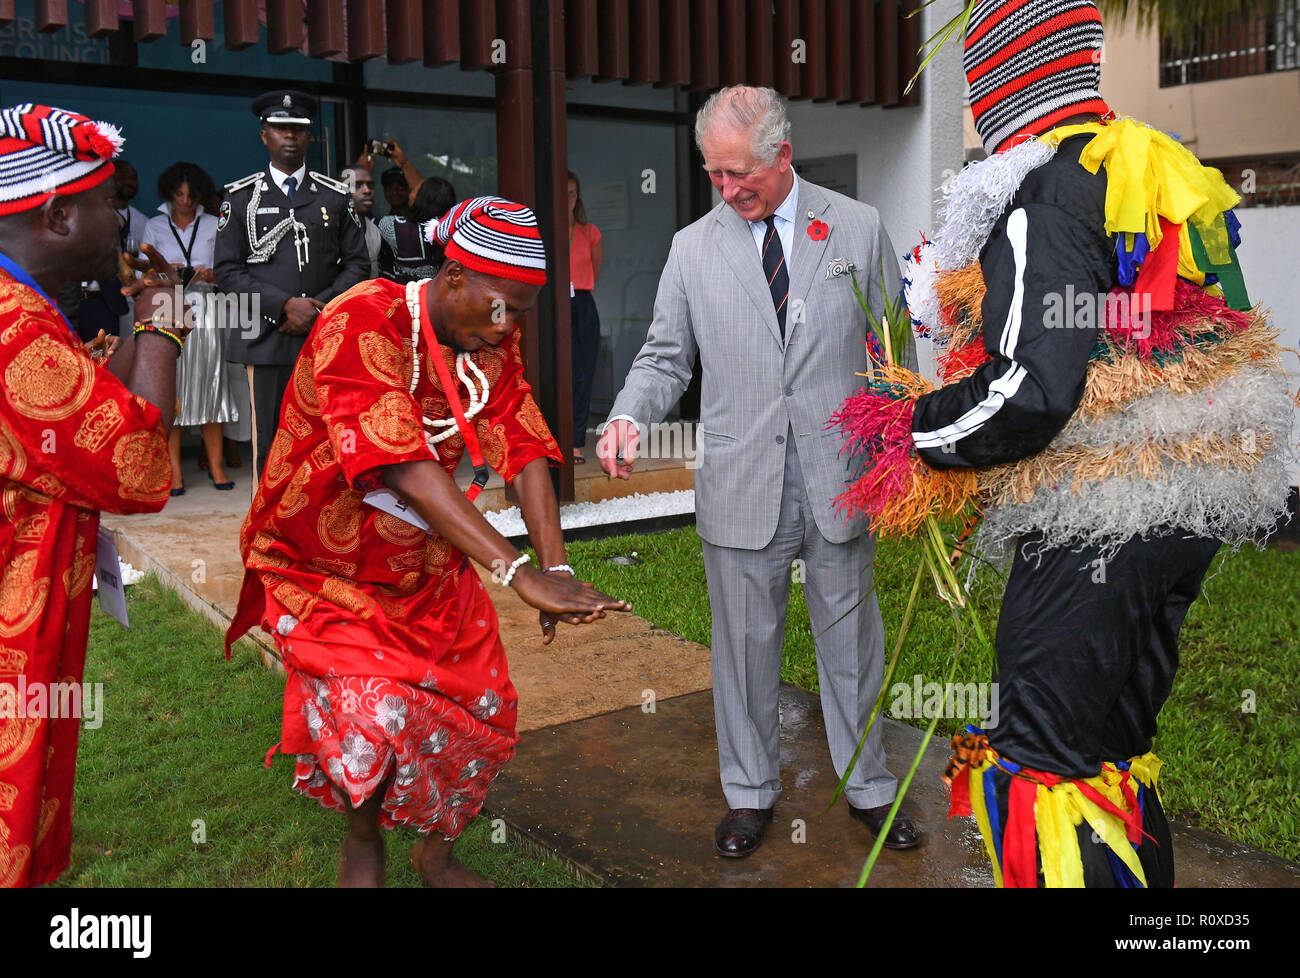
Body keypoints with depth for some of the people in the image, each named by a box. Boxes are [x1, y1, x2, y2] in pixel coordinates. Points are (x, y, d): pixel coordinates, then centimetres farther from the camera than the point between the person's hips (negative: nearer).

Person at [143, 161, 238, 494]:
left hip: (205, 313, 0)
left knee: (209, 386, -1)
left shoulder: (214, 225, 11)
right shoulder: (155, 226, 11)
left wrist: (210, 274, -13)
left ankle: (216, 466, 4)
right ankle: (174, 472, -3)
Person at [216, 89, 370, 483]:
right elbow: (229, 271, 2)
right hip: (267, 340, -1)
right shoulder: (241, 197, 8)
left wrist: (320, 305, -7)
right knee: (269, 442, 0)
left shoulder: (336, 197, 12)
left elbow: (357, 263, 9)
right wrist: (286, 304, -11)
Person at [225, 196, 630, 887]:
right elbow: (403, 467, -38)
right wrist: (519, 572, -45)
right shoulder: (363, 326, -27)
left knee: (481, 708, 5)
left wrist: (556, 571, -27)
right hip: (329, 568, -6)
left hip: (430, 566, 6)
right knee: (374, 714, -22)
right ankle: (362, 840, 12)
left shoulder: (492, 342, -5)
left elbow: (523, 451, -12)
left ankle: (436, 852, 32)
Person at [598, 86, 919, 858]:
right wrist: (629, 417, -12)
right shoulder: (692, 248, 2)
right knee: (745, 643, 11)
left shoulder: (859, 228, 2)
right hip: (741, 487, 0)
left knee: (851, 637, 14)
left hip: (841, 477, 0)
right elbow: (666, 357, 7)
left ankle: (870, 786, 33)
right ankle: (751, 792, 30)